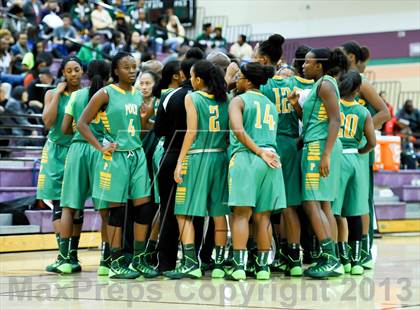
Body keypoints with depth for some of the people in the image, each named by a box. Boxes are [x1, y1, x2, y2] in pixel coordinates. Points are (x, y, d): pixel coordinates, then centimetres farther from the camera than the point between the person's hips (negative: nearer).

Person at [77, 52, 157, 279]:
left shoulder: (138, 95, 12)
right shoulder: (106, 94, -5)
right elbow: (82, 123, -7)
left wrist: (145, 119, -3)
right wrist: (100, 148, -13)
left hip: (137, 155, 6)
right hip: (116, 156, -6)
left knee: (144, 207, 2)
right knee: (117, 210, -1)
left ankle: (138, 260, 12)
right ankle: (116, 264, 6)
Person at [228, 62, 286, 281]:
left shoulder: (239, 100, 1)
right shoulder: (271, 105, 20)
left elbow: (239, 130, -13)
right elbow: (272, 135, 18)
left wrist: (259, 152, -12)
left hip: (245, 158, -5)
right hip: (271, 161, 5)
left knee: (241, 214, -5)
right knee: (263, 217, 8)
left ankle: (239, 265, -12)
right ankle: (263, 266, 8)